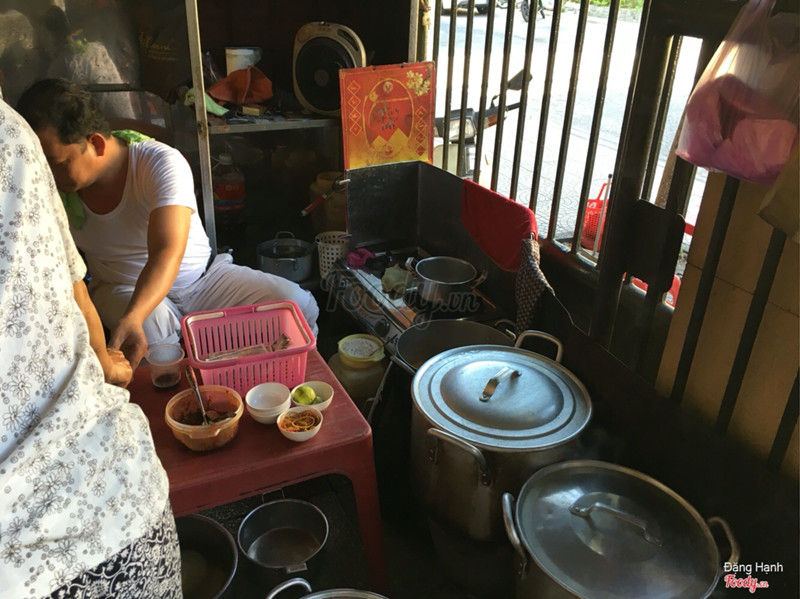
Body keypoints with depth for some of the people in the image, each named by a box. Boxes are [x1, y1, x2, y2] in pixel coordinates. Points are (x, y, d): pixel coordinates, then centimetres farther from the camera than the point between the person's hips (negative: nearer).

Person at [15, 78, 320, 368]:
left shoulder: (161, 163, -25)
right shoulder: (50, 188, -10)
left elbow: (167, 253, -38)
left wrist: (131, 318, -55)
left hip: (203, 278, -1)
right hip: (122, 291, 2)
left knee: (300, 305, -19)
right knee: (150, 325, -36)